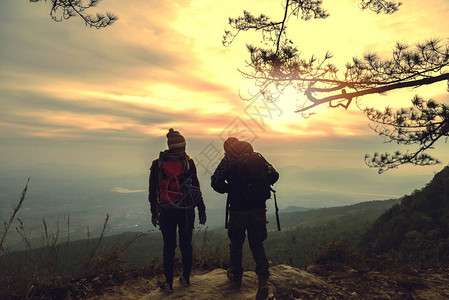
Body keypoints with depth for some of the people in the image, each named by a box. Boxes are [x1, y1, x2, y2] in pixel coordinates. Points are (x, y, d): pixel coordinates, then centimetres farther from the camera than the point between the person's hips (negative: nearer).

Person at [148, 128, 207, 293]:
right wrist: (202, 211, 4)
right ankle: (186, 278, 27)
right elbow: (196, 187, -3)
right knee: (186, 244, 13)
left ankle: (168, 282, 16)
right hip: (186, 210, 0)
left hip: (166, 211, 1)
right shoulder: (188, 162, -5)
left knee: (169, 246, 10)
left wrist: (154, 213, 13)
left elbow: (152, 190, 4)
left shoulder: (157, 163, 1)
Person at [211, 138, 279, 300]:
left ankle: (236, 277, 33)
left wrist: (229, 189, 5)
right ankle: (263, 280, 0)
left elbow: (216, 182, -14)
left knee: (236, 245, 17)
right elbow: (274, 175, 5)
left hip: (238, 210, -2)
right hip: (259, 209, 3)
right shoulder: (257, 157, 5)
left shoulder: (228, 160, -5)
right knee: (257, 245, 14)